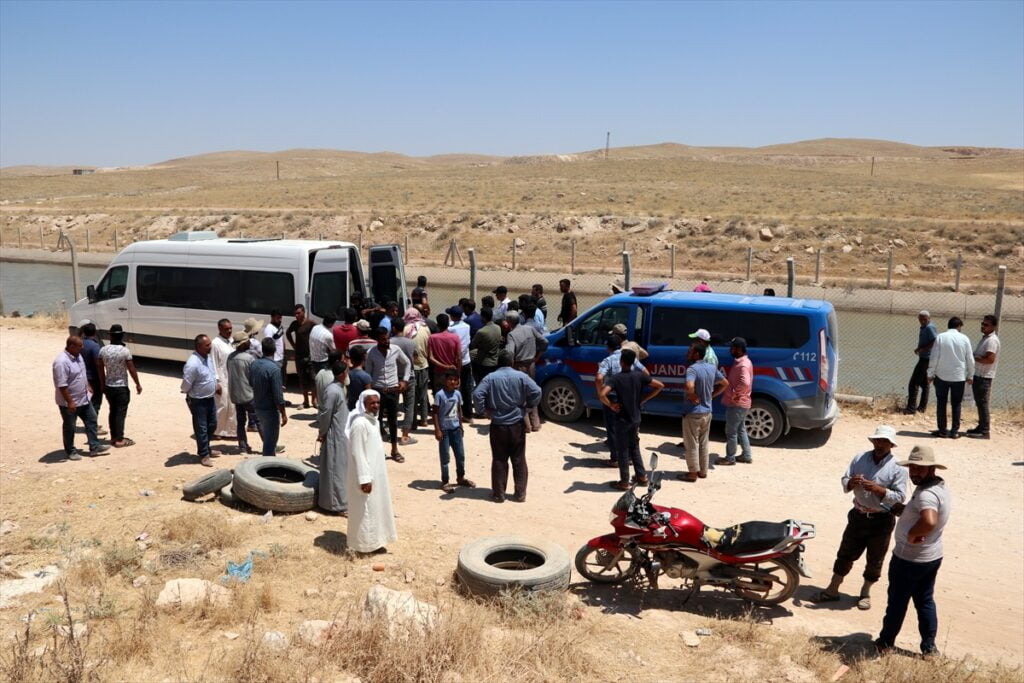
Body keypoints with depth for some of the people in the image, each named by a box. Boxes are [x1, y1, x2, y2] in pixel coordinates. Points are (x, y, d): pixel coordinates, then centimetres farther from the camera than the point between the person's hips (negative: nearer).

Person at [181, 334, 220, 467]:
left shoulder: (209, 356, -2)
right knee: (201, 428, 5)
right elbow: (186, 384, -22)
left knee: (212, 425, 20)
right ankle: (204, 455, 19)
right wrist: (190, 397, -6)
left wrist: (217, 383, 7)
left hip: (210, 398, 8)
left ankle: (205, 449, 38)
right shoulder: (193, 363, -29)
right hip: (198, 401, -8)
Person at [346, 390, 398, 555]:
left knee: (375, 506, 19)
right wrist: (364, 478, -23)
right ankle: (366, 543, 15)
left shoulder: (374, 421, 7)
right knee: (366, 509, 2)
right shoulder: (360, 424, -23)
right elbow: (357, 453, -23)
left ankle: (374, 540, 31)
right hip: (365, 474, -10)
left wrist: (372, 475, 18)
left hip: (376, 472, 10)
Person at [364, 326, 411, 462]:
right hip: (377, 390, -1)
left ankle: (394, 450, 23)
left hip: (393, 390, 2)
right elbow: (368, 373, 1)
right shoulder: (371, 353, -9)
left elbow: (407, 363, 10)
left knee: (393, 420, 11)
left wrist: (405, 380, 4)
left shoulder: (396, 350, -5)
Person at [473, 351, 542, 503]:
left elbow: (477, 395, -17)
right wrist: (528, 406, 4)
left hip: (498, 425, -1)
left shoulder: (490, 378, -4)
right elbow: (537, 391, -10)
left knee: (499, 460, 8)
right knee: (519, 460, 9)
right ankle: (520, 494, 12)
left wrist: (482, 411, -4)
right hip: (517, 425, 1)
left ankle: (498, 494, 12)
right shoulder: (521, 376, -2)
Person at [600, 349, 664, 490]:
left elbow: (602, 395, -31)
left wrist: (611, 406, -14)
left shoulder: (616, 378, -17)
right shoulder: (639, 375, -3)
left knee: (622, 450, 6)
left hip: (622, 419, -5)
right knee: (634, 447, 21)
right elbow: (660, 386, 1)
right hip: (636, 418, 5)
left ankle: (624, 482, 12)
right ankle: (642, 476, 27)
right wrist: (643, 399, 4)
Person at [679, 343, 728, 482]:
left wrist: (693, 397, -20)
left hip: (693, 413, -7)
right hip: (707, 412, 7)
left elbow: (689, 386, -38)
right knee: (703, 443, 18)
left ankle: (693, 473, 10)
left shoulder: (692, 369, -21)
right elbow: (725, 384, 14)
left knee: (692, 444, 4)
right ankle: (703, 471, 26)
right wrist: (711, 395, 11)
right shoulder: (712, 368, 3)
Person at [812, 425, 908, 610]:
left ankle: (865, 592, 32)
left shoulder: (898, 468, -10)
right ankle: (832, 590, 22)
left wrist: (878, 489, -27)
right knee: (845, 554, 11)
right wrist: (851, 483, -20)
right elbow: (844, 482, 3)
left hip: (881, 520, -3)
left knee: (874, 560, 12)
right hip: (858, 516, 3)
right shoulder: (860, 459, 0)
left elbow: (900, 496, -15)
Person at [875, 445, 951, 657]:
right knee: (925, 601, 19)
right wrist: (902, 510, 1)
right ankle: (929, 647, 26)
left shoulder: (927, 494, -28)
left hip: (909, 559, -9)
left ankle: (885, 643, 23)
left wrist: (912, 534, -30)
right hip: (932, 556, 9)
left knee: (897, 601, 8)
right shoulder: (940, 487, 5)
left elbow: (929, 521, -47)